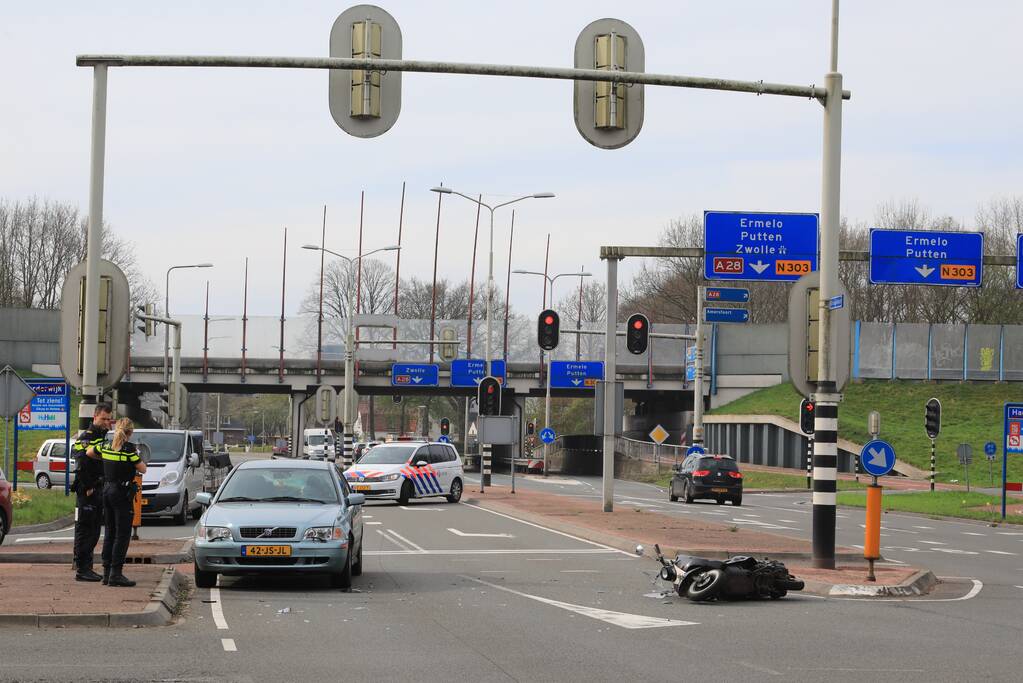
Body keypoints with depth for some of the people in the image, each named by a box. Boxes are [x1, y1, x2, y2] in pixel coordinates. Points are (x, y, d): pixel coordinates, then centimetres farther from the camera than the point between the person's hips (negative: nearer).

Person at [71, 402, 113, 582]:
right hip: (87, 492, -9)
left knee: (94, 531, 12)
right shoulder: (86, 437, -12)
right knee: (84, 530, -6)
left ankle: (87, 568, 18)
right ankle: (82, 569, -5)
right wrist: (88, 488, -19)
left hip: (99, 491, 9)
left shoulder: (105, 437, 16)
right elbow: (81, 463, -21)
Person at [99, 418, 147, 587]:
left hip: (106, 491, 7)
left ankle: (106, 572, 15)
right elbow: (143, 469, -9)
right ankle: (116, 574, -10)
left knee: (109, 533, 14)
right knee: (122, 535, -4)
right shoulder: (129, 448, -14)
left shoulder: (106, 446, 4)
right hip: (122, 493, -7)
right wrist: (137, 456, 10)